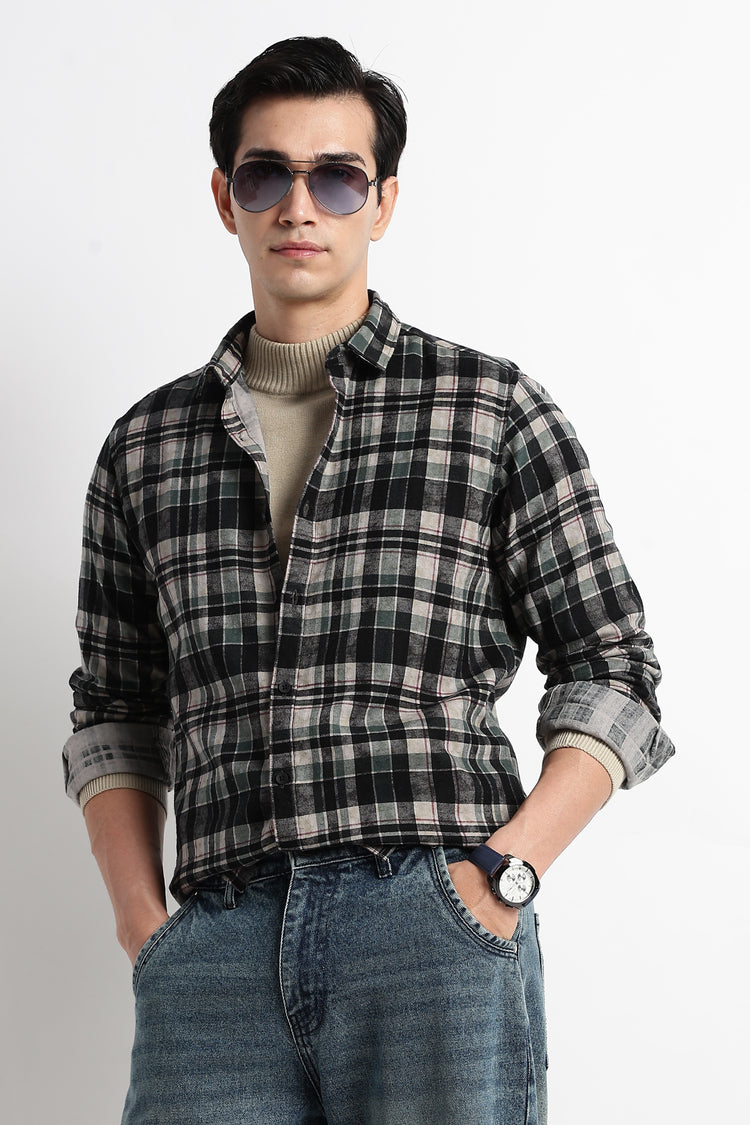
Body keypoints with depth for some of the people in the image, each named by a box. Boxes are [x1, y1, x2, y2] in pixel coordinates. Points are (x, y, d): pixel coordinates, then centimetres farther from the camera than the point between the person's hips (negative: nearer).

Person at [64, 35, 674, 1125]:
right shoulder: (146, 444, 16)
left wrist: (504, 869, -6)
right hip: (216, 943, 2)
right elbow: (114, 713, 18)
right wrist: (141, 914, 4)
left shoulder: (493, 408, 8)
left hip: (434, 922, -2)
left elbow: (611, 674, 6)